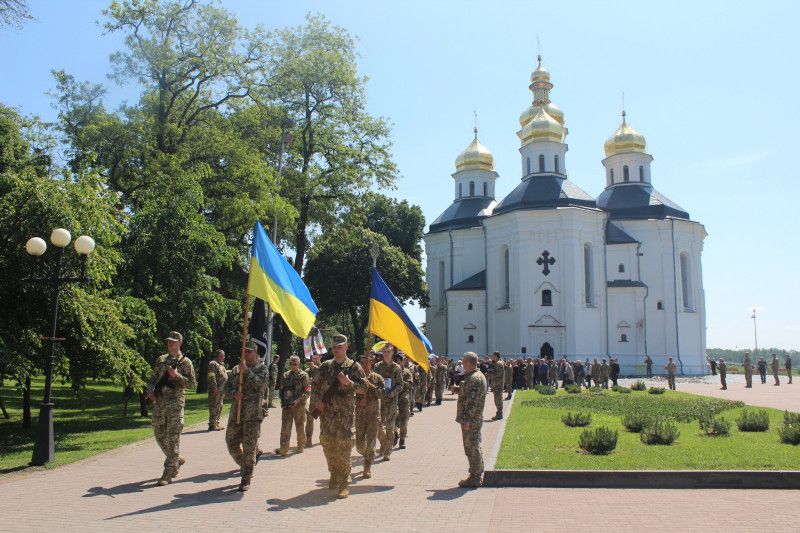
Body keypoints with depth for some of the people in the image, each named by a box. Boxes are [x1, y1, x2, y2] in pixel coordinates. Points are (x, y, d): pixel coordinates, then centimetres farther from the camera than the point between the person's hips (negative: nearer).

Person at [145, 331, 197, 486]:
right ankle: (177, 460, 32)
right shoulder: (161, 360, 14)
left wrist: (177, 376, -16)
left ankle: (168, 474, -4)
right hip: (159, 402, 6)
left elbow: (192, 384, -4)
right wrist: (150, 390, -3)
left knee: (172, 438, -7)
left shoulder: (185, 362, -1)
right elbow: (152, 378, 17)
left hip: (175, 403, -6)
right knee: (159, 435, 11)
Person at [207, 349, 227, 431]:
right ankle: (212, 425, -8)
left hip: (221, 390, 10)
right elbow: (212, 377, -18)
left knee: (219, 407, 14)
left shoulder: (221, 364, 21)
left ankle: (216, 423, 21)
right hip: (216, 390, -10)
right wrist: (214, 388, -23)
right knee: (214, 407, -9)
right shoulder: (213, 364, -10)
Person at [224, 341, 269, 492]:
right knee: (232, 443, 8)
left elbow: (260, 384, -16)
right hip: (236, 412, 5)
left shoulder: (262, 368, 2)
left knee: (249, 448, -3)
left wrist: (246, 371, -18)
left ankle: (246, 479, 6)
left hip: (253, 414, -5)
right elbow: (227, 388, 11)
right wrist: (234, 394, -10)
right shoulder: (236, 369, 15)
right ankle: (245, 466, 32)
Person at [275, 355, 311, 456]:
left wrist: (297, 401, -17)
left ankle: (301, 446, 21)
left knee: (300, 427, 6)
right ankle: (283, 449, -7)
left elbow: (307, 392, -7)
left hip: (299, 406, -3)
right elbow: (281, 390, 19)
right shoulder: (285, 375, 13)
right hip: (287, 406, 3)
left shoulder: (303, 375, -1)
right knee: (285, 428, -5)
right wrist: (283, 402, 4)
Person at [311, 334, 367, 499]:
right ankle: (334, 476, 27)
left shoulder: (354, 366, 2)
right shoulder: (325, 366, 13)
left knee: (343, 447, -8)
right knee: (327, 445, 9)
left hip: (344, 413, -4)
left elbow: (364, 386, -1)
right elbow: (315, 386, 19)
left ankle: (344, 484, -2)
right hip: (326, 411, 4)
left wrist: (349, 383, -16)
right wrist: (317, 400, 2)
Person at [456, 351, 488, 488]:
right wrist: (459, 390, 14)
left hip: (471, 421, -11)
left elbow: (472, 401, -24)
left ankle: (475, 478, 3)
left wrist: (467, 420, -23)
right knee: (474, 448, 17)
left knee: (472, 448, -3)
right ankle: (477, 476, 25)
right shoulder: (477, 376, 15)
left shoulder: (474, 378, -19)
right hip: (474, 420, 11)